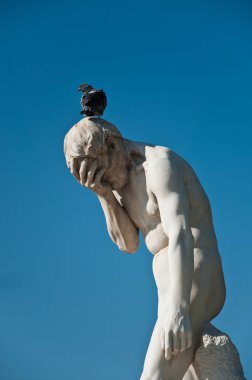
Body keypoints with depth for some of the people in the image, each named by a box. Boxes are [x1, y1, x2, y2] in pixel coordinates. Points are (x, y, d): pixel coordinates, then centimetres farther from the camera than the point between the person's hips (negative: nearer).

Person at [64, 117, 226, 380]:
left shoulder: (161, 164, -12)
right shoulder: (121, 180, 17)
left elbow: (180, 235, -25)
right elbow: (128, 244, 10)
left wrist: (177, 310, -37)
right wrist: (104, 194, -5)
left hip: (193, 288, -10)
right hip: (174, 296, 10)